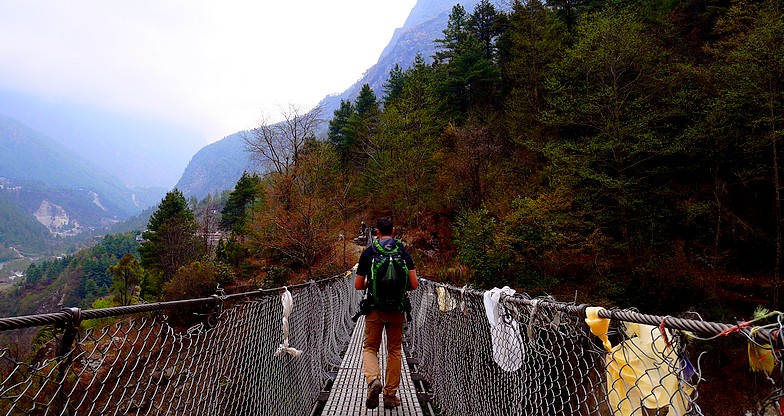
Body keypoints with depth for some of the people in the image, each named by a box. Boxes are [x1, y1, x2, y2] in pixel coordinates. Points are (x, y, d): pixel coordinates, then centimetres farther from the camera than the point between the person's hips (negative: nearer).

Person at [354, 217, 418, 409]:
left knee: (370, 348, 12)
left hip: (374, 309, -1)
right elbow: (414, 284, -5)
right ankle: (390, 396, 18)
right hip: (396, 310, 1)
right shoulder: (404, 253, -1)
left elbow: (358, 286, 0)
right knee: (395, 351, 13)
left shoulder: (367, 253, -3)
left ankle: (373, 379, -15)